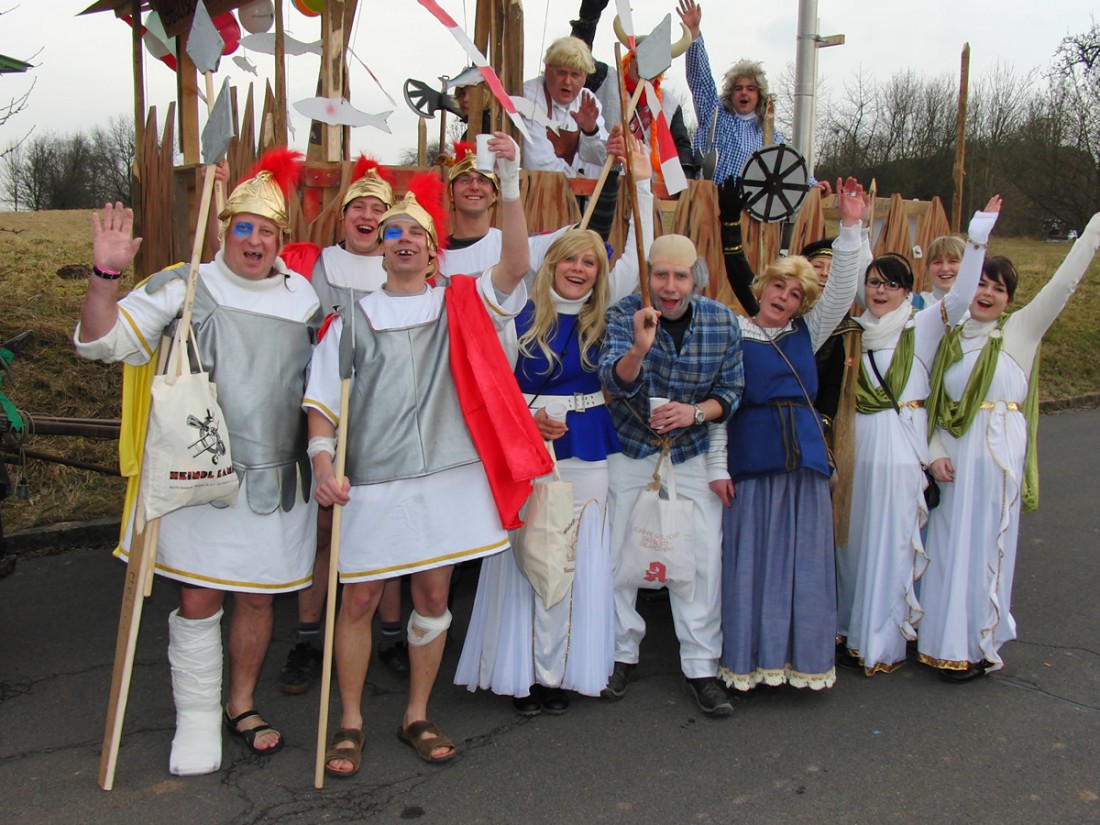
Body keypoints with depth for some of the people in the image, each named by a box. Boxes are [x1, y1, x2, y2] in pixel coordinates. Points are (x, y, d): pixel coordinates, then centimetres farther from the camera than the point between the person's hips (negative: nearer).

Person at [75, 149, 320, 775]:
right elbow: (105, 342, -4)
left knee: (258, 596, 12)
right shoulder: (184, 289, 0)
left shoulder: (307, 298, 8)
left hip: (277, 479, 2)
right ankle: (197, 721, 19)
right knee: (199, 598, 1)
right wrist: (107, 273, -19)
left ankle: (242, 707, 32)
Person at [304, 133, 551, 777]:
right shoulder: (356, 316, 6)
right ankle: (351, 722, 22)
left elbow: (515, 265, -10)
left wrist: (510, 183, -18)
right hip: (373, 480, -1)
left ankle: (418, 716, 27)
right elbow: (323, 397, 4)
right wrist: (323, 461, -12)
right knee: (359, 599, 4)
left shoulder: (462, 303, 7)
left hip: (448, 475, 1)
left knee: (434, 593, 10)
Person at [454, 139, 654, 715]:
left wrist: (642, 181, 5)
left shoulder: (600, 314, 7)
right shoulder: (524, 316, 0)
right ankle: (522, 674, 9)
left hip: (586, 451, 3)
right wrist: (526, 421, -15)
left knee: (576, 560, 4)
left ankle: (560, 671, 15)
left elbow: (638, 256, 5)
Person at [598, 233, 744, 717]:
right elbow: (614, 380, -26)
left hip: (694, 456, 1)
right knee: (616, 554, 6)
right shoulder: (625, 314, -12)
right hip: (629, 452, -1)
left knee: (702, 559, -1)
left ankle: (701, 668, 14)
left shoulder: (722, 322, -6)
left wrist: (695, 411, -19)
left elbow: (732, 390, 1)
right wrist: (638, 348, -47)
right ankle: (622, 654, 25)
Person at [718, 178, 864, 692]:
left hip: (804, 456, 4)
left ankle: (804, 659, 18)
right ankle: (751, 660, 11)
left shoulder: (806, 335, 16)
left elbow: (842, 292, 6)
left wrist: (849, 227, -3)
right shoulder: (731, 335, 3)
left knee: (805, 561, 7)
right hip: (750, 457, -4)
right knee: (751, 559, 0)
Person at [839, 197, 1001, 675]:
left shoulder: (921, 326, 0)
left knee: (892, 540, -2)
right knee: (857, 537, 9)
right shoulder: (856, 331, 11)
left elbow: (961, 298, -12)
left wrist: (977, 239, -17)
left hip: (903, 447, -4)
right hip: (861, 443, 4)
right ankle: (852, 629, 21)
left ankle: (885, 643, 6)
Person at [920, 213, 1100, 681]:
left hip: (998, 453, -4)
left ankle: (980, 647, 11)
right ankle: (948, 640, 19)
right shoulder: (952, 338, 12)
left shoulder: (1021, 331, 4)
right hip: (954, 454, 4)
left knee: (985, 546, 0)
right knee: (948, 545, 7)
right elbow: (932, 405, 9)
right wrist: (936, 453, -3)